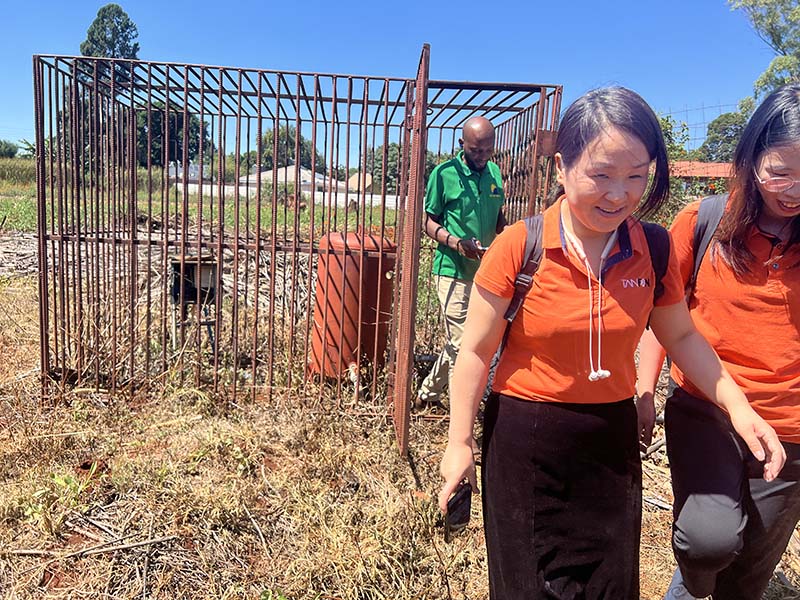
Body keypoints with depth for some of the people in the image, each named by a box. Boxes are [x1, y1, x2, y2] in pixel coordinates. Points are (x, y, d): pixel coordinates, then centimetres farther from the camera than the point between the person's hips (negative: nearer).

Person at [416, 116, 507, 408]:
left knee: (458, 340, 15)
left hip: (484, 271, 6)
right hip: (453, 270, -6)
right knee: (462, 343, -6)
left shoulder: (494, 172, 9)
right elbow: (430, 222, -3)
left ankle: (427, 393, 34)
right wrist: (456, 242, -20)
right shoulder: (444, 173, -6)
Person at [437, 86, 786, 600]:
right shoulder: (518, 247, -17)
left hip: (612, 438, 4)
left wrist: (737, 405, -3)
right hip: (524, 438, -3)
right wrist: (460, 443, -8)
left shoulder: (654, 250, -7)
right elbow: (476, 351, -11)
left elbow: (681, 335, 8)